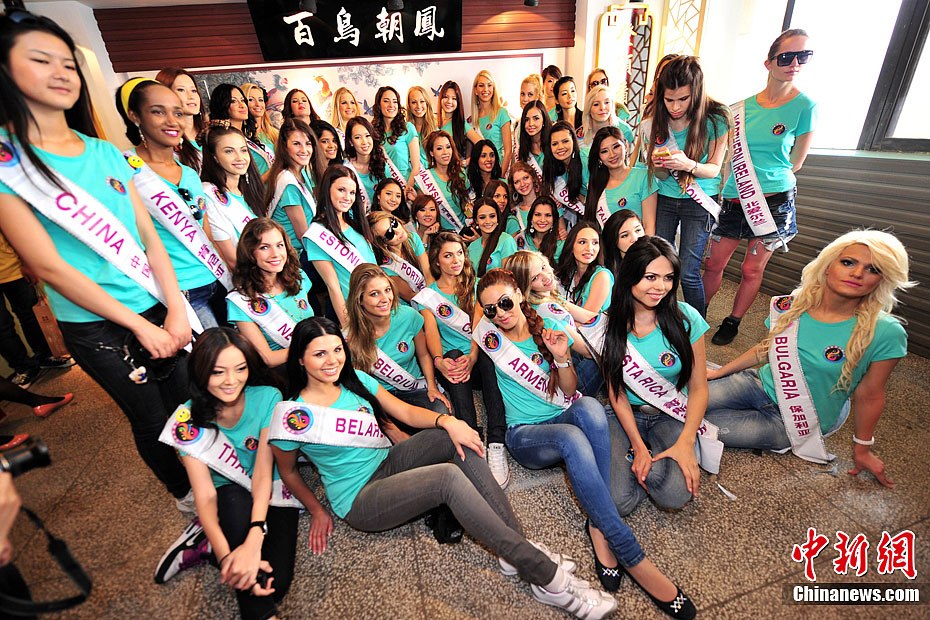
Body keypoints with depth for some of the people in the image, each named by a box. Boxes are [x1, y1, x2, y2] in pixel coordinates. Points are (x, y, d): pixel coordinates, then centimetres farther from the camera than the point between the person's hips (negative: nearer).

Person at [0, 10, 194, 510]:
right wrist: (140, 326, -14)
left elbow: (149, 234, 2)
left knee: (185, 399, 17)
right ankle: (182, 491, 39)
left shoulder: (106, 151, 5)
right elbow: (48, 266, -13)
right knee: (151, 418, 12)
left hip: (156, 308, 4)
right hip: (95, 326, -4)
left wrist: (175, 310, -7)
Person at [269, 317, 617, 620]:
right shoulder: (292, 417, -14)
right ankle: (547, 577, -25)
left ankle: (518, 552, -18)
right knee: (449, 476, -31)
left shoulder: (355, 381, -1)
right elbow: (288, 471, 2)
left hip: (388, 464, 6)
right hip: (360, 501, -6)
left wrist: (447, 421, -19)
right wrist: (318, 512, 3)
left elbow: (407, 412, -2)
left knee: (456, 436, -21)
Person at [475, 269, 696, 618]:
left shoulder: (548, 327, 2)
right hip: (524, 434, -2)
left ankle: (599, 527, -23)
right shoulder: (489, 334, -3)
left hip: (564, 420, 3)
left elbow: (569, 391, 2)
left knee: (589, 407, -33)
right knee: (573, 439, -36)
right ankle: (634, 559, -25)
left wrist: (562, 358, -15)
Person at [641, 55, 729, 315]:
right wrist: (658, 165, -19)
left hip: (698, 202, -3)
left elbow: (713, 169, -8)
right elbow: (657, 175, 6)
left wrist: (689, 165, -29)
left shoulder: (715, 120, -11)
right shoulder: (653, 124, -3)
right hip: (664, 198, 3)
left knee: (688, 272, -6)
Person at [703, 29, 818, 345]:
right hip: (734, 200, 3)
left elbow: (795, 163, 4)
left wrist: (766, 179, 8)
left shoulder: (805, 106, -3)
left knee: (752, 270, 4)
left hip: (774, 200, -3)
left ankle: (733, 322, 21)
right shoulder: (741, 108, 5)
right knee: (713, 264, 6)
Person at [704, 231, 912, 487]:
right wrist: (719, 372, 7)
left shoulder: (886, 333, -18)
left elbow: (869, 396, -8)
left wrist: (862, 450, 4)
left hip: (796, 421, -3)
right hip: (758, 383, 4)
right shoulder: (793, 305, -8)